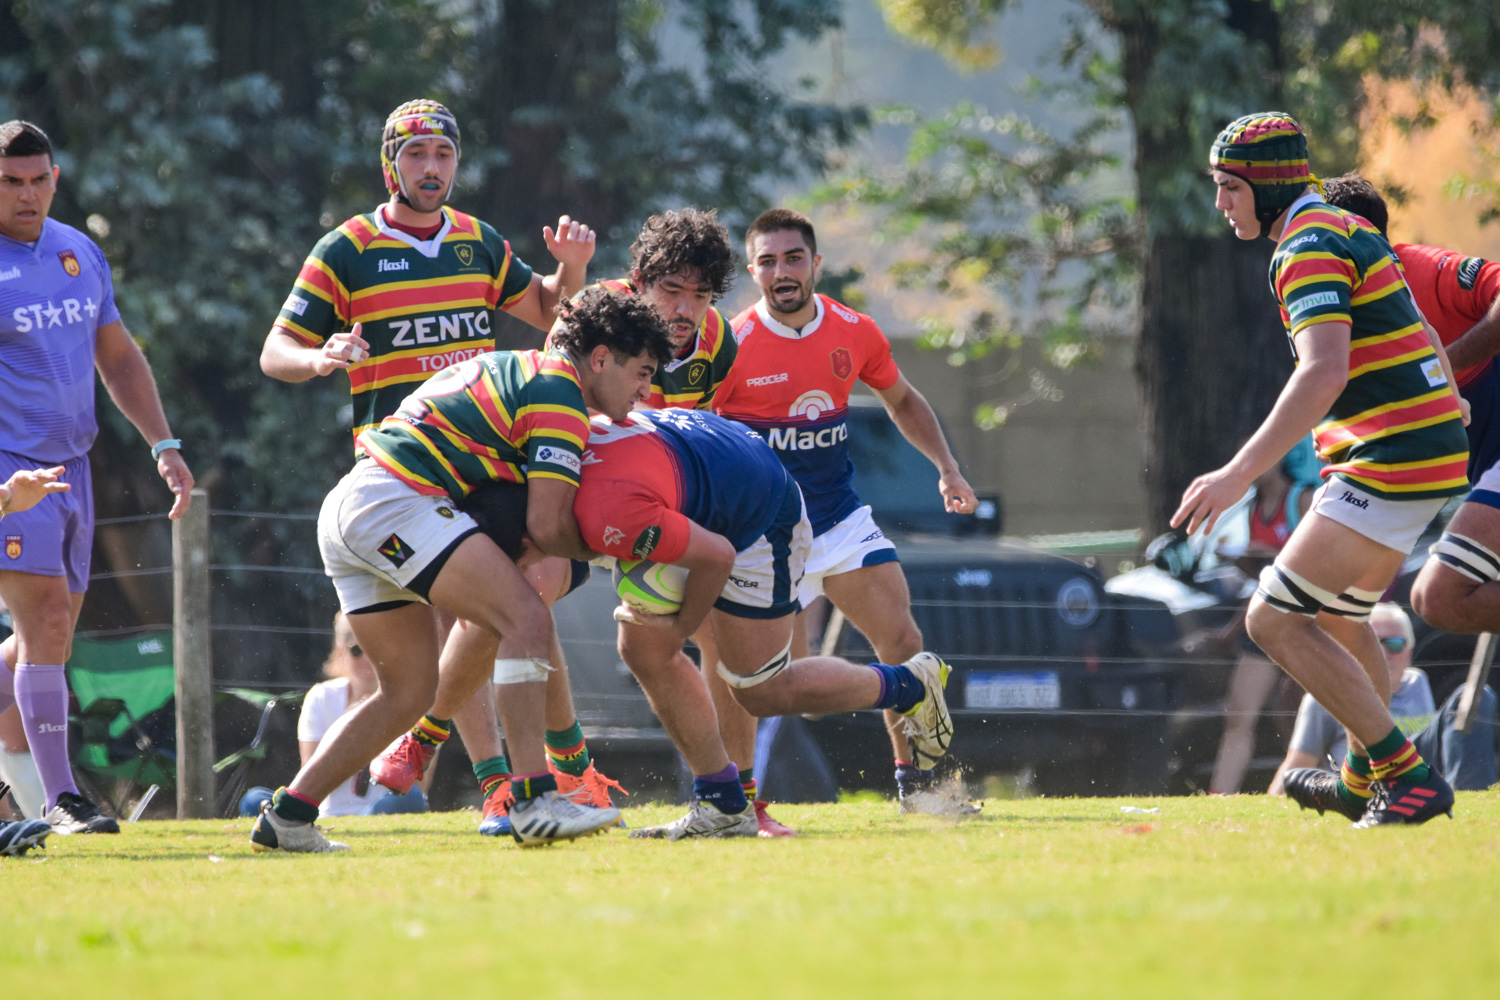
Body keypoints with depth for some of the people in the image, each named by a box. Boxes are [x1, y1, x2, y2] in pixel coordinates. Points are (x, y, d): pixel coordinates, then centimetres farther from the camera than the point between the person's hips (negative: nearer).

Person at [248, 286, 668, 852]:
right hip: (396, 502, -10)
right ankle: (533, 801, -26)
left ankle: (287, 817, 14)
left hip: (344, 508, 10)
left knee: (409, 691, 15)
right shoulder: (558, 393, -5)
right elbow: (546, 525, -10)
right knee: (527, 618, -17)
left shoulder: (516, 370, 25)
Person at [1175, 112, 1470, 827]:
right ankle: (1364, 782, 38)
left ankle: (1408, 777, -13)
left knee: (1274, 620, -11)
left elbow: (1324, 372, -28)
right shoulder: (1347, 232, 19)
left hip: (1392, 464, -10)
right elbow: (1425, 345, 27)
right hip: (1432, 450, 10)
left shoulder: (1310, 248, -14)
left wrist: (1240, 473, -33)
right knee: (1338, 613, 26)